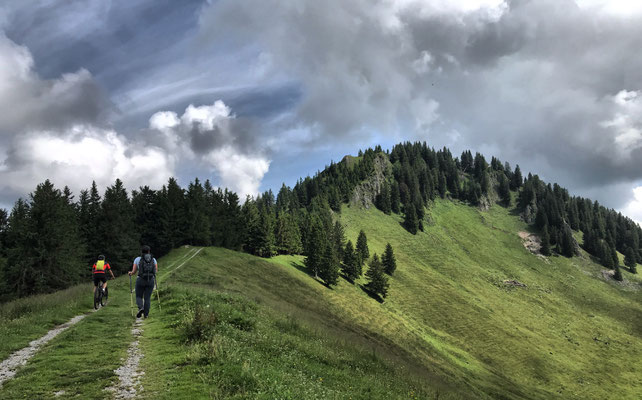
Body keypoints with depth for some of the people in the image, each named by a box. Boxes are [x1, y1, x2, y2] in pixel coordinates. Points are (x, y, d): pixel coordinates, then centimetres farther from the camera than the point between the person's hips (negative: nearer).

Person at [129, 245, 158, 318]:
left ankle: (140, 308, -13)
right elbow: (156, 271, 4)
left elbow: (133, 271, 1)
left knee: (139, 296, 13)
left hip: (140, 280, -1)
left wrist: (130, 273, 24)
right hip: (151, 280, 1)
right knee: (147, 298, 10)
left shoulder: (137, 259, 1)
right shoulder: (153, 259, 5)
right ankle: (146, 314, 7)